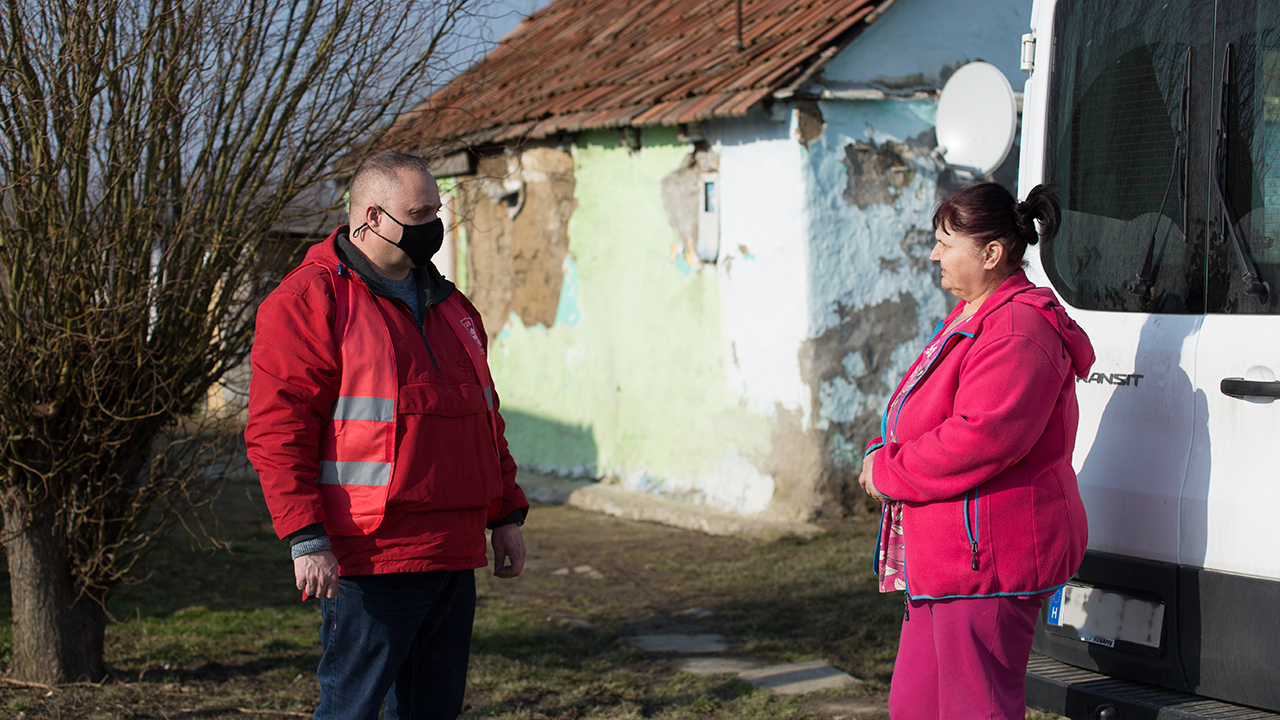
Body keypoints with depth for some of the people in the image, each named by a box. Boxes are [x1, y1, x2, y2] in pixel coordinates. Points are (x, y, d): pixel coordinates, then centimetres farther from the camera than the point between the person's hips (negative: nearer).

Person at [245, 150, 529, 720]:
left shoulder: (450, 306, 18)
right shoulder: (310, 301, -8)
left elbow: (484, 415, 25)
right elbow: (277, 431, -13)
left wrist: (505, 514, 20)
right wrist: (306, 539, -19)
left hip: (453, 558, 8)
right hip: (369, 563, -8)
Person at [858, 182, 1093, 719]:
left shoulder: (1018, 331, -17)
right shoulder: (969, 318, 18)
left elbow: (979, 439, -27)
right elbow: (927, 421, 24)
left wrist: (889, 472, -15)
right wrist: (885, 455, 3)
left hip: (988, 558, -11)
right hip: (944, 556, 11)